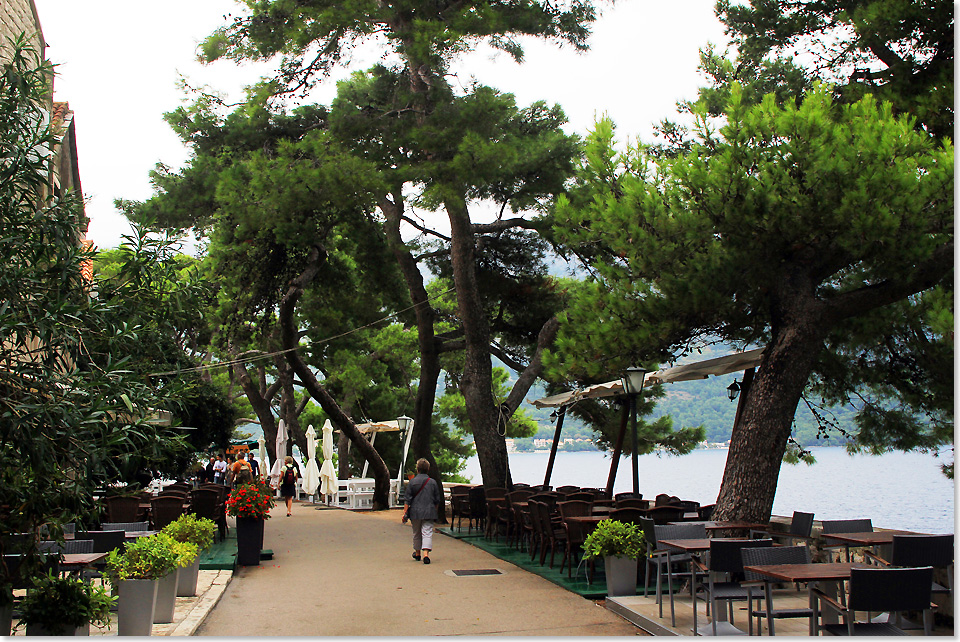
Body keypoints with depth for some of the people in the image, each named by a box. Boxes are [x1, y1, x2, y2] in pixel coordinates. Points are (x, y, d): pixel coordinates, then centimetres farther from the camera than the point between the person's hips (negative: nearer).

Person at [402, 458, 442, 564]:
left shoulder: (412, 482, -2)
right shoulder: (433, 482, 1)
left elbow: (407, 499, -3)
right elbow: (437, 500, 8)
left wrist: (405, 513, 0)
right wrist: (434, 510, 22)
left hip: (415, 512, 1)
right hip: (429, 512, -1)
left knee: (416, 533, 16)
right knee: (427, 533, -4)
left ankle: (417, 553, 31)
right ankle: (426, 553, -22)